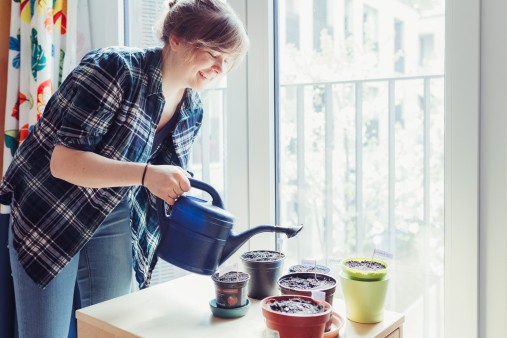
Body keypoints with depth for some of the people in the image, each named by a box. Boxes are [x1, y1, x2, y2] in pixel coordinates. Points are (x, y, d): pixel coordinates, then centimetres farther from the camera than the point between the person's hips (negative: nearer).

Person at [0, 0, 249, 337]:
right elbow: (63, 162, -28)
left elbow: (171, 187, 7)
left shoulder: (192, 112, -4)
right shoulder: (115, 69, -24)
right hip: (49, 213, -5)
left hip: (114, 221, 6)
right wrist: (145, 174, -38)